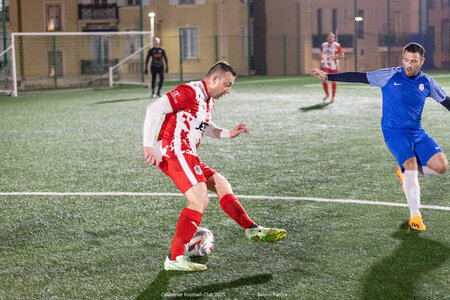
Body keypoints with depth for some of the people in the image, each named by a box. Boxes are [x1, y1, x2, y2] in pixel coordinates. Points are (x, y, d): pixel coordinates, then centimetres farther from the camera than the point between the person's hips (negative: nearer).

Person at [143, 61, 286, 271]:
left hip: (186, 156, 11)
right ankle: (174, 258, -18)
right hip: (174, 153, -11)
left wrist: (228, 134, 19)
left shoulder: (208, 101, 18)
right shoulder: (190, 92, -13)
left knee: (222, 185, 15)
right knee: (200, 201, -20)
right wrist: (148, 145, -26)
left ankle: (253, 230, 24)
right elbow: (154, 109, -20)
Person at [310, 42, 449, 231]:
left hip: (417, 132, 4)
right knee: (411, 164, -26)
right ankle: (414, 215, -16)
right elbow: (359, 77, -6)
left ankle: (405, 173, 18)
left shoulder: (427, 83, 3)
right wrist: (327, 77, -8)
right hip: (394, 132, -4)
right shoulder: (390, 76, -7)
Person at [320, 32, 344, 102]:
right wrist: (322, 60, 5)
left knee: (333, 81, 5)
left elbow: (342, 55, -5)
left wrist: (335, 57, -21)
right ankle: (327, 94, 12)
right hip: (325, 66, 2)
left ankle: (333, 96, 20)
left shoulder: (337, 46, -6)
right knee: (324, 80, -11)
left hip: (334, 67, -2)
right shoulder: (323, 45, 7)